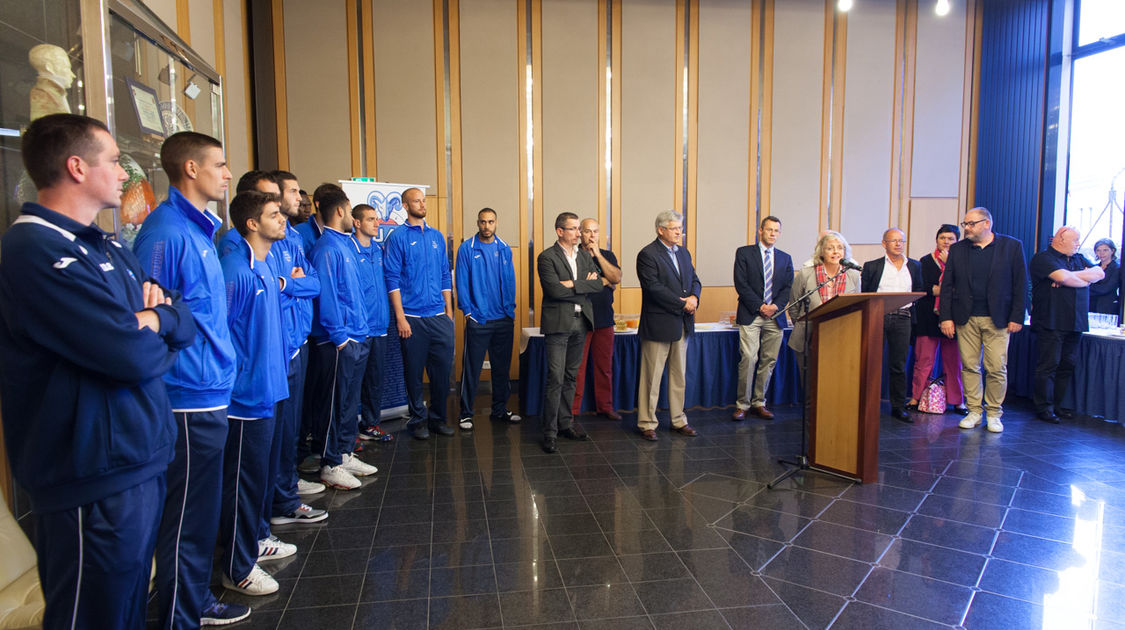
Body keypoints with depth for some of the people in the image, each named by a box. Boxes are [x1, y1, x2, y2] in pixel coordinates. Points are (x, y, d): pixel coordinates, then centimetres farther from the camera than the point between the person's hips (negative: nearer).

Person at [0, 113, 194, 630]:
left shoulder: (107, 248, 12)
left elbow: (185, 324, 10)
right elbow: (134, 355, -25)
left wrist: (154, 318, -11)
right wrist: (151, 331, -3)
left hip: (139, 460, 9)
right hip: (95, 477, -9)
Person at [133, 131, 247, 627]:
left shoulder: (199, 228, 14)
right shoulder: (166, 232, -16)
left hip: (210, 395, 9)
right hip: (190, 400, -9)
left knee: (201, 511, 20)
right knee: (187, 517, 4)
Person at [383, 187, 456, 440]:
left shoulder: (437, 236, 13)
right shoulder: (398, 237, -3)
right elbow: (392, 279, -7)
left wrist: (449, 311, 11)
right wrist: (400, 317, -12)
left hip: (439, 316, 4)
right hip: (412, 318, -4)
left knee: (443, 368, 6)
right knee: (414, 371, 5)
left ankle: (438, 418, 21)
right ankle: (418, 420, 19)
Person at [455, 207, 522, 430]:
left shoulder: (504, 249, 8)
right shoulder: (467, 249, -3)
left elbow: (510, 281, 11)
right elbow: (461, 282, -4)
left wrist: (511, 310, 5)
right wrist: (468, 311, -8)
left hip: (504, 320, 4)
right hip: (478, 320, -4)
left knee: (502, 366, 12)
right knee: (471, 368, -1)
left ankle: (500, 409, 25)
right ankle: (465, 413, 9)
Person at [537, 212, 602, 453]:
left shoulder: (584, 255, 14)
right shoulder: (547, 257, -6)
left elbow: (598, 284, 2)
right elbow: (555, 290, -18)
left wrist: (573, 284, -11)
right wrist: (585, 286, -8)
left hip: (580, 321, 6)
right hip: (558, 322, -6)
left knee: (571, 377, 13)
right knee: (555, 378, -6)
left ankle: (565, 423, 24)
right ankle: (550, 432, 1)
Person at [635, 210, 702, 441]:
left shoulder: (683, 253, 14)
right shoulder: (647, 255, -10)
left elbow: (694, 279, 15)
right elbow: (654, 288, -18)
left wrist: (694, 296, -7)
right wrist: (682, 303, -16)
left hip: (682, 324, 8)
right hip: (658, 324, -7)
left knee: (679, 375, 14)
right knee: (651, 377, 0)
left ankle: (678, 420, 25)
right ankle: (647, 424, 10)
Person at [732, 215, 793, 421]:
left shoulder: (785, 258, 16)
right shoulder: (744, 253, 4)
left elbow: (788, 288, 10)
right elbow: (741, 284, -4)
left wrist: (776, 306, -8)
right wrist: (759, 306, -11)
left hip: (775, 317, 4)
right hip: (750, 316, -4)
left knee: (769, 361, 5)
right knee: (748, 359, -10)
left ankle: (759, 403, 15)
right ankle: (742, 404, -1)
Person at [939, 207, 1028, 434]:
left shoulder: (1012, 246, 2)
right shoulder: (957, 249, 8)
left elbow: (1020, 284, 1)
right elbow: (947, 285, 6)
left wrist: (1017, 317, -5)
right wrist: (945, 317, -1)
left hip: (997, 319, -2)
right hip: (966, 319, 2)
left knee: (997, 368, 0)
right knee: (969, 366, 5)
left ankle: (994, 413, 14)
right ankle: (974, 411, 15)